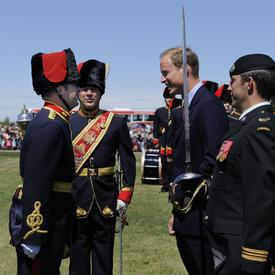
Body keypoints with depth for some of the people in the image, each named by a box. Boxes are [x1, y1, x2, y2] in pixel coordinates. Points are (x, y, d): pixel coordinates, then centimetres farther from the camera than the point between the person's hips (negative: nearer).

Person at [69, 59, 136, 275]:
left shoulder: (117, 122, 0)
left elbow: (128, 161, 1)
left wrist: (125, 195, -4)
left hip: (106, 195, 0)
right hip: (74, 194, 0)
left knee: (104, 247, 9)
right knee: (78, 248, 9)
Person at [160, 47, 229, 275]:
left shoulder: (209, 105, -15)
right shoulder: (181, 112, 15)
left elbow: (213, 160, -23)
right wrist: (176, 213, 16)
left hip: (201, 219, -9)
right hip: (186, 218, 9)